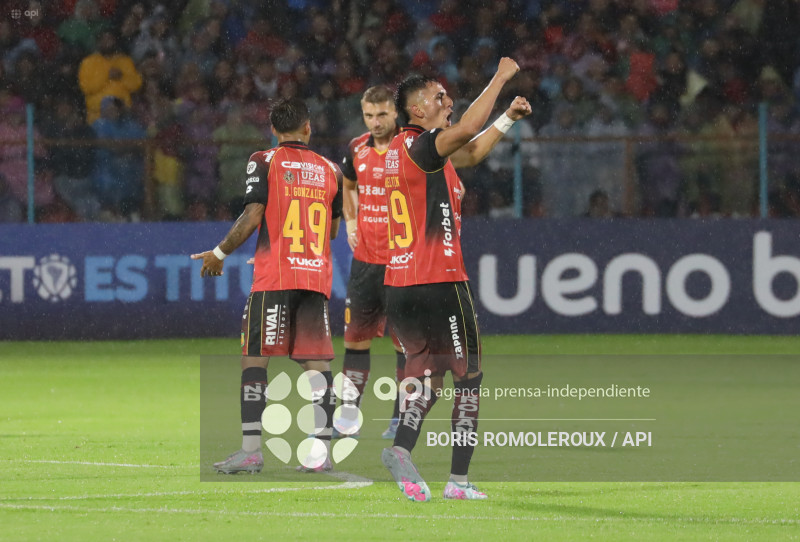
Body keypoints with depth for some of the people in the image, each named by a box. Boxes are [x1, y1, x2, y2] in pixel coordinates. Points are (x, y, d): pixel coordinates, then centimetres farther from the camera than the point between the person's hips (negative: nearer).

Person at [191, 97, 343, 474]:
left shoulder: (264, 162, 0)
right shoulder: (330, 170, 13)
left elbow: (252, 217, -8)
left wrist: (219, 254, 4)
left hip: (274, 277, -4)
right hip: (317, 276, 4)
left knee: (255, 358, -1)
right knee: (318, 362, 4)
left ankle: (251, 450, -8)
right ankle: (321, 451, -1)